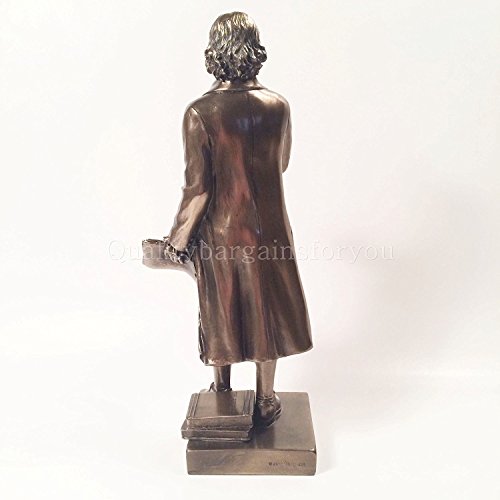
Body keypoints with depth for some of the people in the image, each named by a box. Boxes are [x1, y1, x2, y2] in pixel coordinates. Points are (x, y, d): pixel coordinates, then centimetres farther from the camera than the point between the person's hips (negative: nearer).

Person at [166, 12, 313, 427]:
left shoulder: (200, 112, -15)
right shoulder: (277, 106, -6)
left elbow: (198, 187, -15)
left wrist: (179, 237, -3)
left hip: (220, 228, -1)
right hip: (268, 227, 2)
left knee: (221, 308, 19)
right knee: (266, 308, 17)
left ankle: (222, 392, 40)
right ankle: (265, 401, 32)